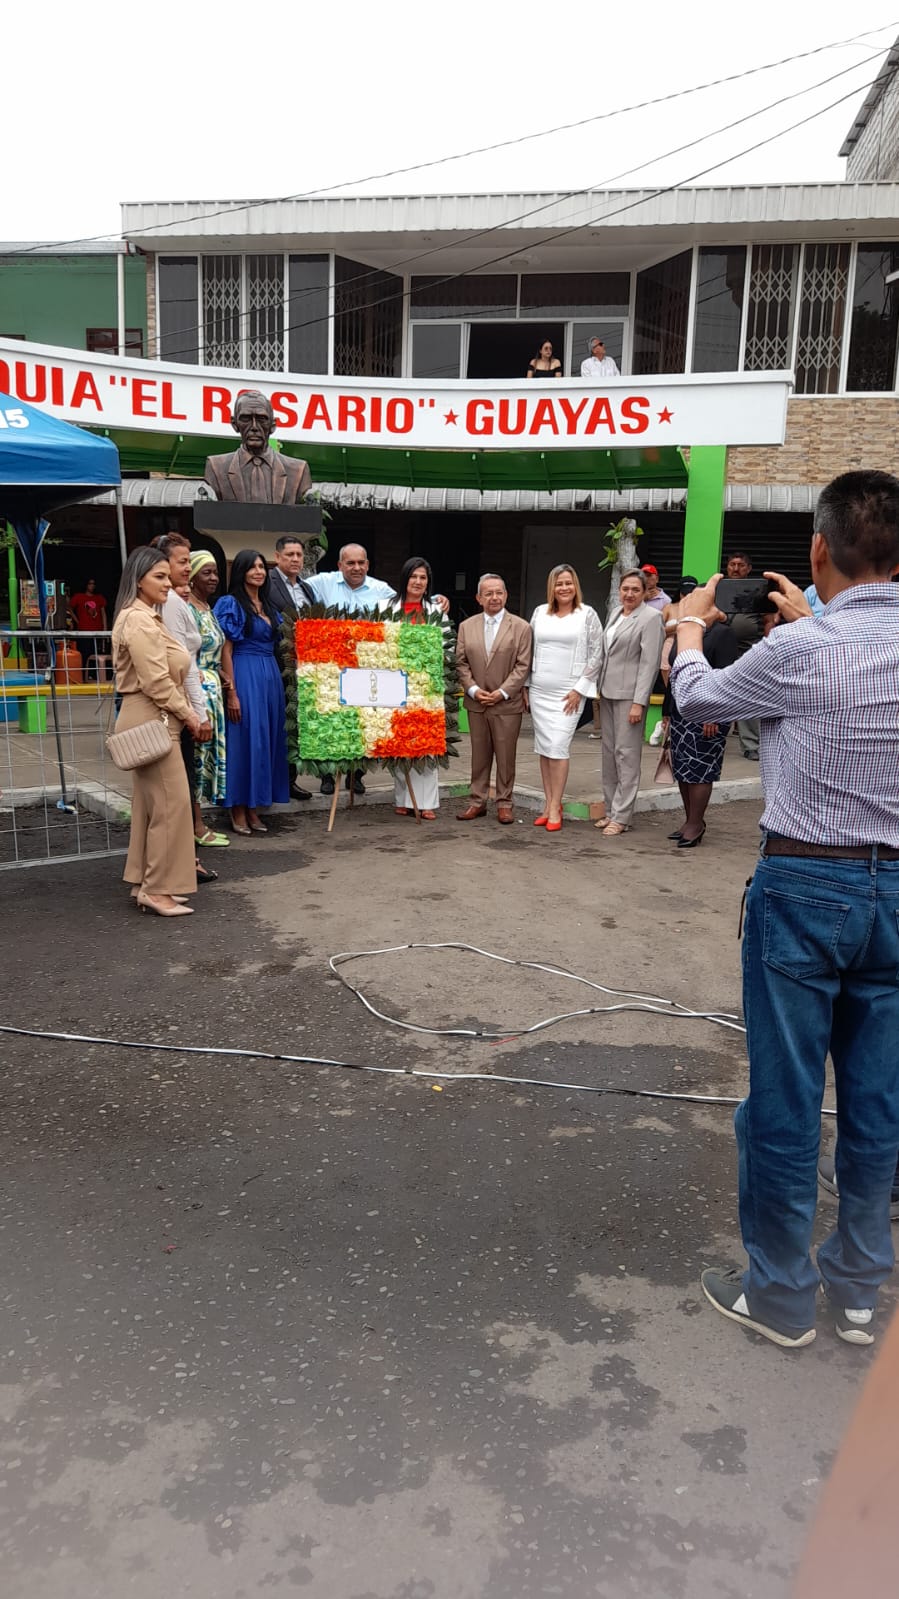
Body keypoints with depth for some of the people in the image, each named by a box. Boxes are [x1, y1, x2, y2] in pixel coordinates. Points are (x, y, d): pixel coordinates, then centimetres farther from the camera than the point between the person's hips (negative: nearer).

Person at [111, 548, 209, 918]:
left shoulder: (147, 617, 18)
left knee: (151, 803, 12)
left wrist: (185, 714, 14)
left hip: (151, 719, 11)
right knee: (171, 803, -8)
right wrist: (188, 715, -11)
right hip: (151, 720, -11)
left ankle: (147, 884, 19)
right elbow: (156, 682, -20)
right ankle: (157, 889, -2)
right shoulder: (139, 621, -15)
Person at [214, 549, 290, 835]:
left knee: (267, 740, 8)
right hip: (244, 677, -7)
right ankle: (238, 812, 6)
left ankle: (253, 809, 17)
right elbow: (225, 651, -10)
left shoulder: (269, 606, 16)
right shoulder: (231, 604, -5)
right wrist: (231, 693, -16)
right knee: (244, 740, -4)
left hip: (271, 677, 7)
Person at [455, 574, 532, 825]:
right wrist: (473, 690, -8)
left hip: (507, 704, -3)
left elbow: (522, 665, -6)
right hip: (476, 703, 3)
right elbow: (461, 663, 6)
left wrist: (502, 692, -14)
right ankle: (478, 802, 18)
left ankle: (504, 803, 13)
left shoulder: (521, 627, -2)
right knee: (479, 755, 10)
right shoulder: (466, 627, 8)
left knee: (505, 756, 4)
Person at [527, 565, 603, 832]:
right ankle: (548, 804, 13)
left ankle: (554, 808, -2)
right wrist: (525, 685, 11)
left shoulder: (587, 614, -1)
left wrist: (579, 689, -6)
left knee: (558, 748, -10)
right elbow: (529, 649, 15)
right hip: (539, 691, 4)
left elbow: (596, 655, -2)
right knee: (543, 748, 5)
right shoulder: (540, 612, 9)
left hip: (568, 693, -4)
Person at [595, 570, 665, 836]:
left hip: (629, 694, -8)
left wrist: (639, 702, -18)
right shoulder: (617, 615, 15)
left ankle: (621, 816, -1)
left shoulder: (651, 618, -8)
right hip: (608, 692, 8)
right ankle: (611, 810, 18)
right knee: (609, 752, 10)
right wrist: (599, 690, 14)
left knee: (626, 754, -5)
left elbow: (649, 663, -13)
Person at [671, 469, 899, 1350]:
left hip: (806, 885, -6)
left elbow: (696, 700, 1)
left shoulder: (798, 650, -17)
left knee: (784, 1097, 7)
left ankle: (779, 1294, 22)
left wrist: (690, 626, 20)